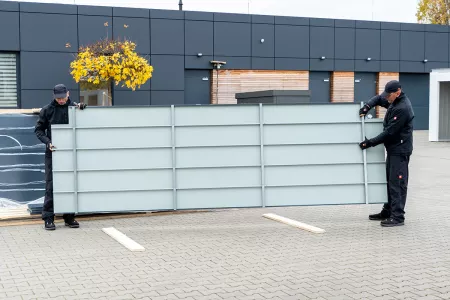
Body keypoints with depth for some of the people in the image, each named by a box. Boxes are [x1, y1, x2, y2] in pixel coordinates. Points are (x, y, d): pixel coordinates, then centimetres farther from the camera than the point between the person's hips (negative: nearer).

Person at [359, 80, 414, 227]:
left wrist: (370, 143, -17)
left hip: (400, 150, -10)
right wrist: (367, 106, 3)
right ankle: (388, 211, 26)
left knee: (397, 183, -9)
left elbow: (389, 132, -23)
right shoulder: (394, 102, 8)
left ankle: (398, 217, -6)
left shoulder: (402, 109, -22)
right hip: (393, 149, 10)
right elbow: (379, 98, 24)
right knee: (390, 181, 16)